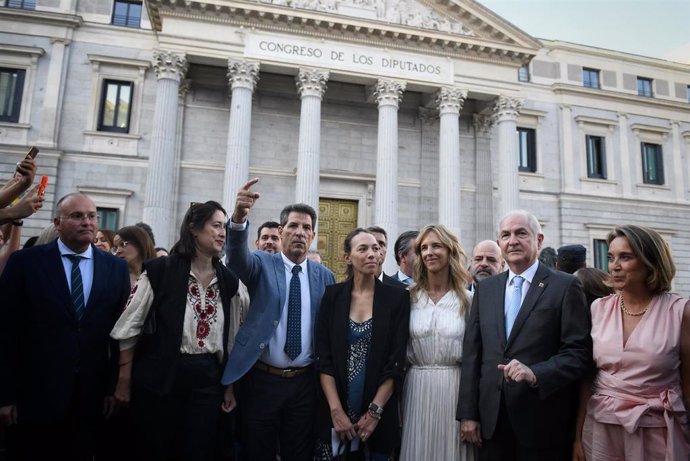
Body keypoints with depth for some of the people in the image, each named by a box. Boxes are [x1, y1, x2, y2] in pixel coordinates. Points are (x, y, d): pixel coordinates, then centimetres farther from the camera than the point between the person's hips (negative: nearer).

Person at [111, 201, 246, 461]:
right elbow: (128, 329, -4)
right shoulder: (161, 271, -8)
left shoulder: (228, 281, 4)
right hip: (160, 376, -3)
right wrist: (124, 381, -2)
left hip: (207, 379, 3)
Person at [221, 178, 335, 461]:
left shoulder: (325, 276, 4)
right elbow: (237, 256, -23)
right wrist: (239, 218, -42)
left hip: (305, 382, 2)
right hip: (261, 379, -1)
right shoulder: (261, 265, -1)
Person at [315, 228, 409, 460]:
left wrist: (375, 411, -10)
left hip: (380, 411, 0)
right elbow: (323, 357, -3)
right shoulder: (333, 295, -1)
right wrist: (336, 410, -10)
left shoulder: (397, 297, -3)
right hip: (334, 411, 1)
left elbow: (397, 361, -5)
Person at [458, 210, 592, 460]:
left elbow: (579, 353, -8)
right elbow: (471, 352, 6)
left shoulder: (565, 286, -4)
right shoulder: (485, 288, 8)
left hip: (542, 421, -3)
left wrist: (535, 374, -22)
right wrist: (468, 413, 2)